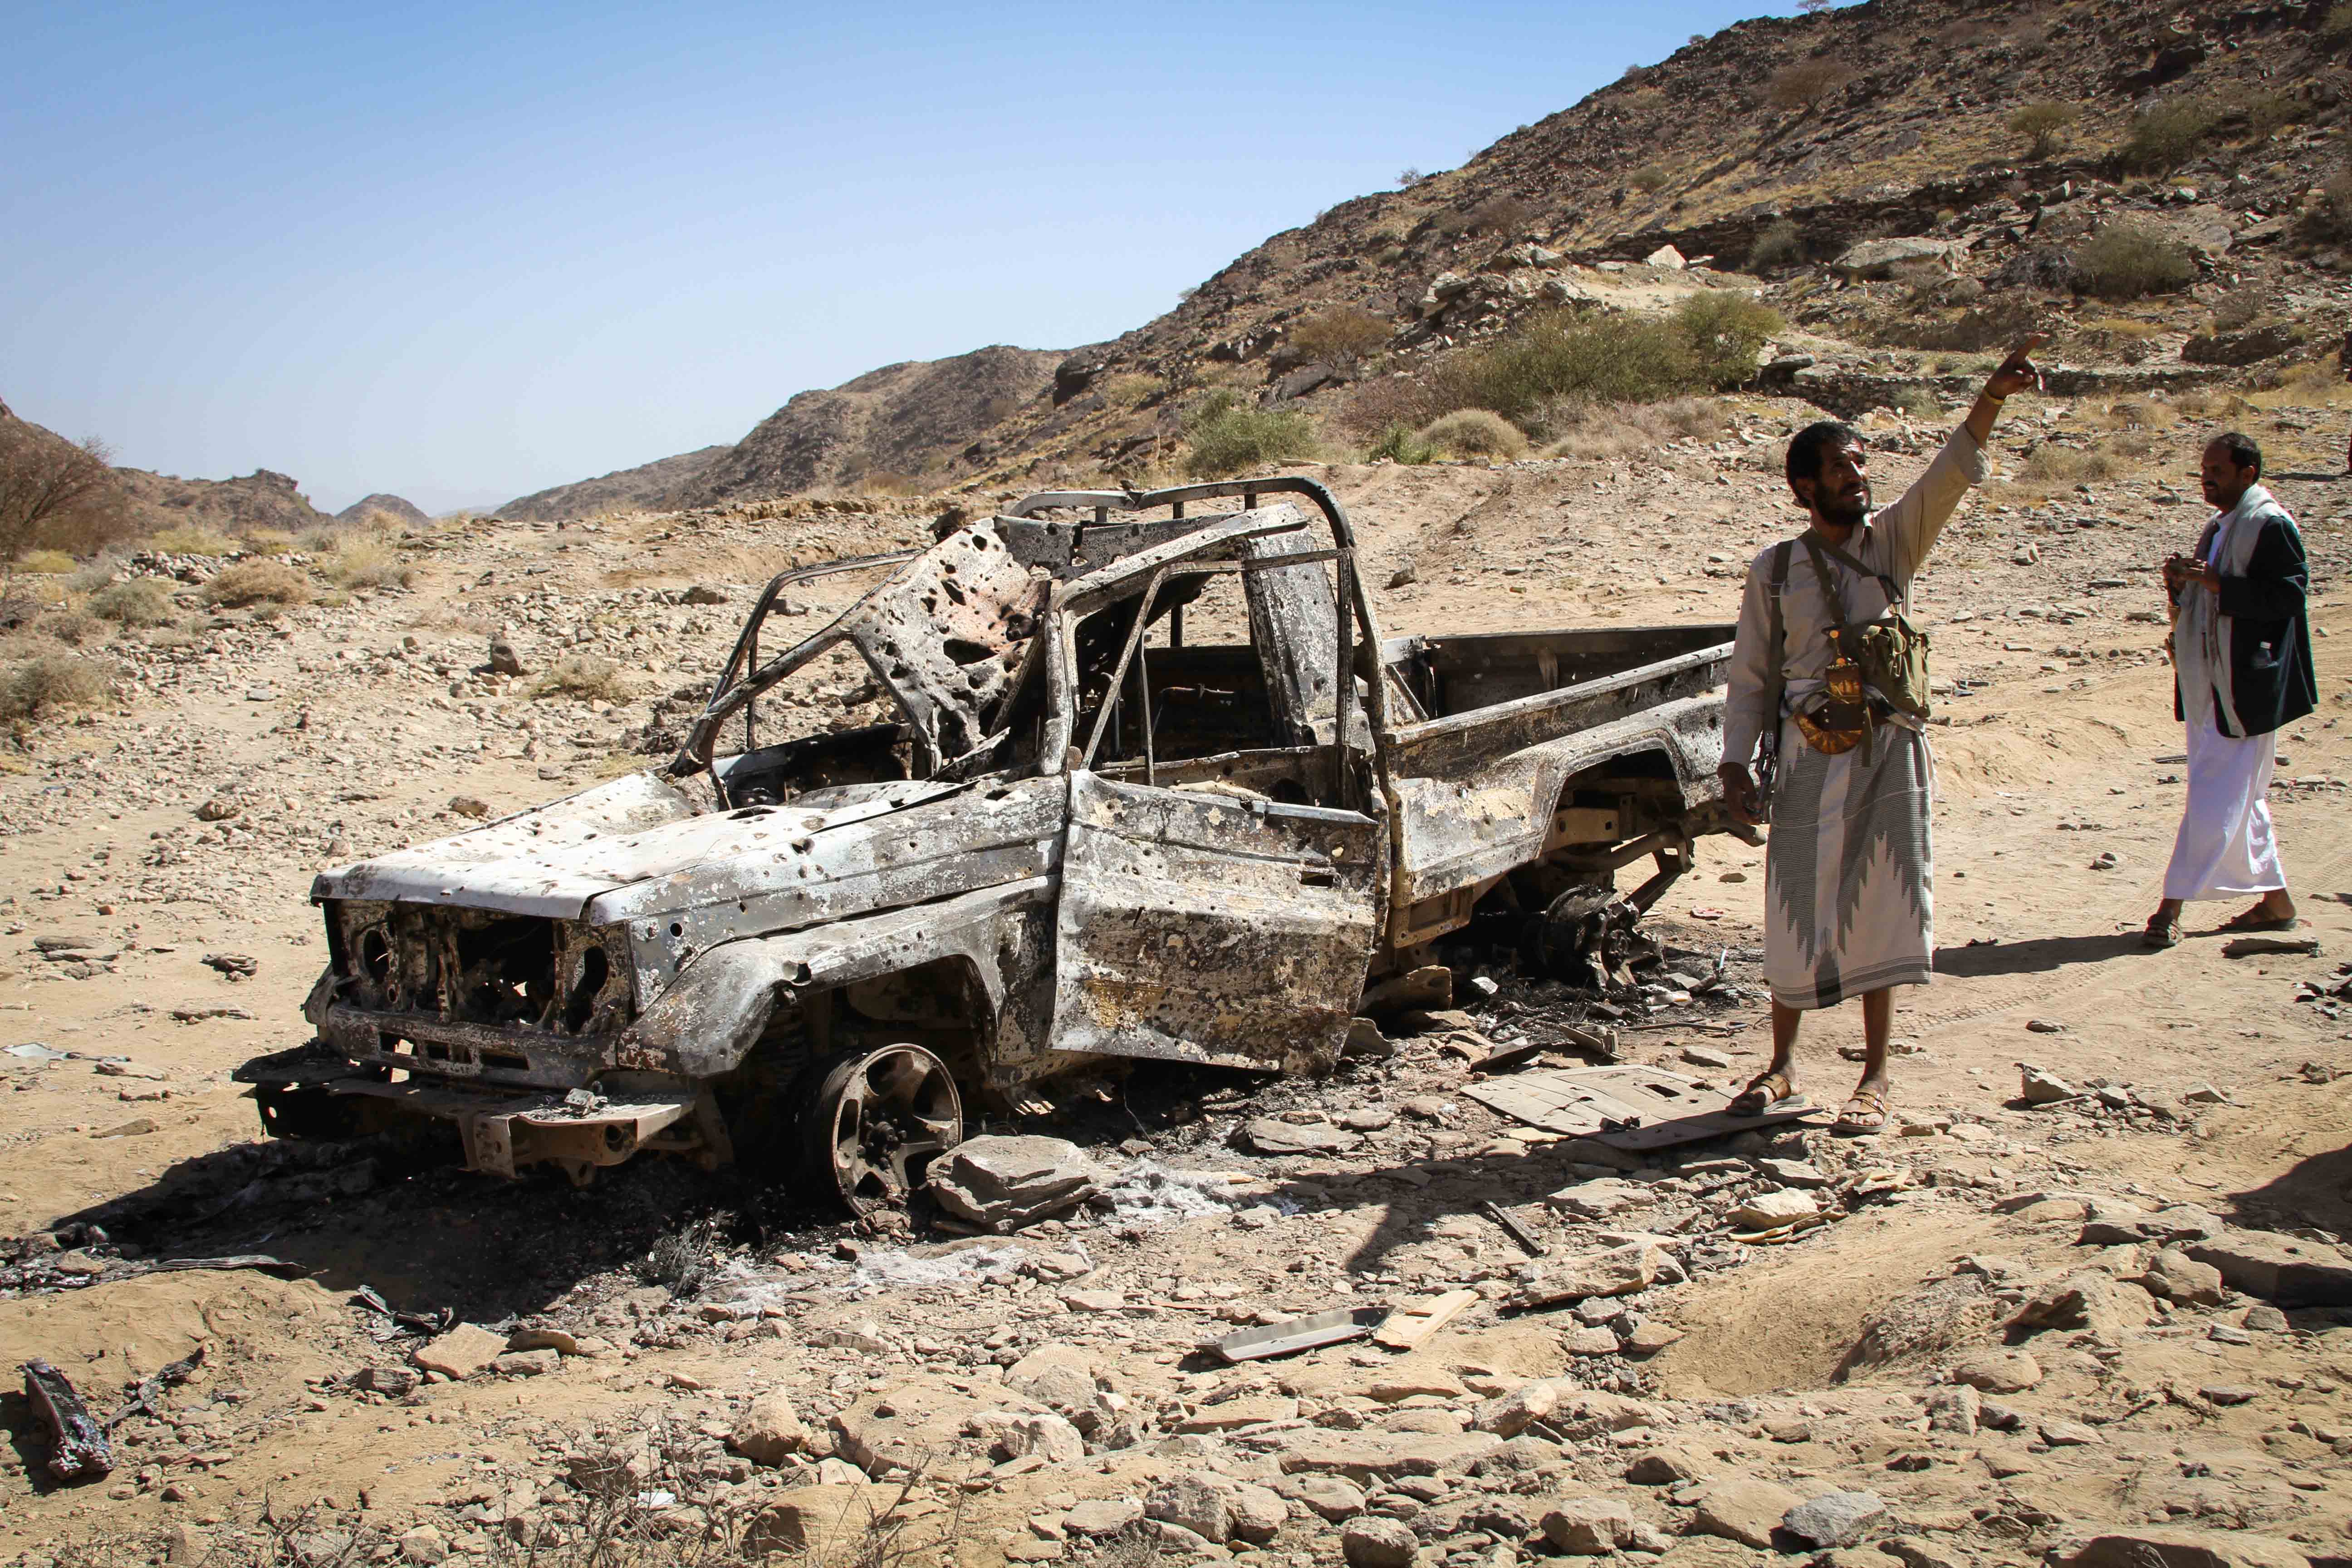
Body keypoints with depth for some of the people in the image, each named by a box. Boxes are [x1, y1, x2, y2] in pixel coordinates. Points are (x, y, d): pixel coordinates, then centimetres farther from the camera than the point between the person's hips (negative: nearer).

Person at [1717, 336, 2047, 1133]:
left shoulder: (1894, 540, 5)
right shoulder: (1774, 570, 4)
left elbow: (1951, 473, -10)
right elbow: (1748, 676, 7)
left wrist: (1994, 395, -26)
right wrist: (1735, 766, -2)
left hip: (1887, 750, 0)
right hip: (1807, 756, 0)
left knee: (1880, 909, 2)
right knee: (1796, 911, 4)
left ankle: (1875, 1076, 11)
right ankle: (1783, 1066, 19)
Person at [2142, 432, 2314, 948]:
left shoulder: (2271, 524, -11)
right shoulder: (2218, 527, 16)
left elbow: (2287, 597, -19)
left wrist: (2215, 582, -25)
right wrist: (2183, 584, 2)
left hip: (2247, 687, -10)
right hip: (2211, 684, 10)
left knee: (2217, 795, -8)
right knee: (2241, 796, 14)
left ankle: (2173, 905, -7)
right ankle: (2275, 901, 24)